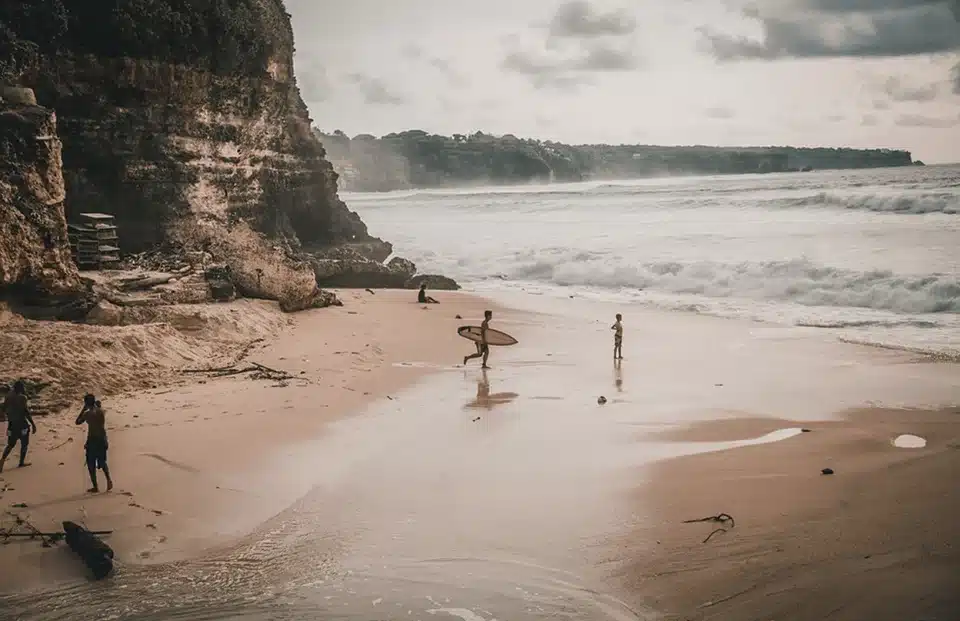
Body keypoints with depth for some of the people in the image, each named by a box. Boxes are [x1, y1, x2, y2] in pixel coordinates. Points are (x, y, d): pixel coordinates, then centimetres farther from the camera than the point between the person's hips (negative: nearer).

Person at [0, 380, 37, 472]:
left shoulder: (9, 396, 4)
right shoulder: (22, 397, -15)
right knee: (24, 443, 11)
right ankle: (22, 462, 16)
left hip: (11, 423, 6)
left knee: (11, 444, 15)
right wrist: (33, 424, -13)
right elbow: (26, 412, -18)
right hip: (21, 423, -6)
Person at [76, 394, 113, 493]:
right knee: (102, 462, 21)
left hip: (92, 439, -5)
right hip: (102, 438, 5)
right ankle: (108, 479, 1)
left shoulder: (87, 413, -14)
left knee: (91, 464, 7)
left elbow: (78, 422, 0)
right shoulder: (101, 411, 0)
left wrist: (83, 409, 3)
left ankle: (95, 487, 9)